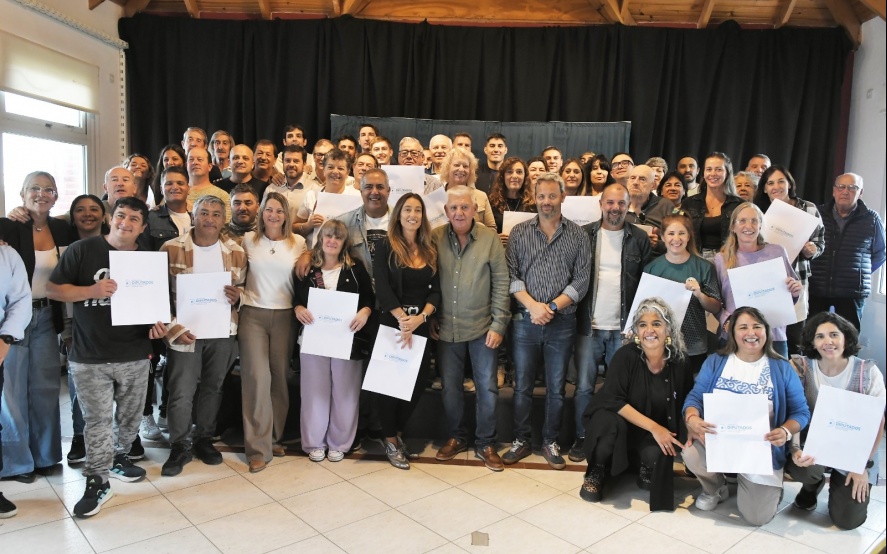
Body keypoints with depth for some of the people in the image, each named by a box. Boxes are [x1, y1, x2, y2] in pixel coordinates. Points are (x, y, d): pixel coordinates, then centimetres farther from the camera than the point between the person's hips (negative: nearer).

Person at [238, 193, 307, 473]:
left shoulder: (298, 243, 4)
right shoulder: (248, 240, 4)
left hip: (285, 316, 1)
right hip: (253, 314, -1)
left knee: (280, 378, 6)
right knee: (257, 377, -9)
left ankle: (275, 436, 23)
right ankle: (258, 447, -2)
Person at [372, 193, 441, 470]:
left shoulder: (430, 250, 8)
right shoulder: (385, 247, -3)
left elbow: (436, 290, 2)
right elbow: (382, 289, -12)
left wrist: (420, 317, -15)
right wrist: (403, 320, -20)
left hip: (422, 325, 4)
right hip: (391, 324, -4)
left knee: (418, 380, 6)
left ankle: (399, 432, 27)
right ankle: (390, 441, 18)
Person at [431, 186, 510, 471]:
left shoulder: (490, 238, -6)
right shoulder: (435, 238, -3)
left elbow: (501, 283, -5)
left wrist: (498, 324, -9)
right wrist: (430, 319, 0)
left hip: (482, 328, -1)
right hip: (446, 328, 2)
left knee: (487, 387, 6)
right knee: (450, 387, 13)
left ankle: (485, 444, 23)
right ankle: (456, 437, 33)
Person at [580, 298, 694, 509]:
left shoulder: (679, 361, -9)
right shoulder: (626, 356, -18)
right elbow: (614, 400, -23)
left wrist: (688, 432, -19)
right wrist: (653, 427, -29)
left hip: (658, 431, 2)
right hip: (618, 422, -1)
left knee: (657, 455, -31)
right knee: (612, 423, -35)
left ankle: (647, 472, 8)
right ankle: (597, 473, -5)